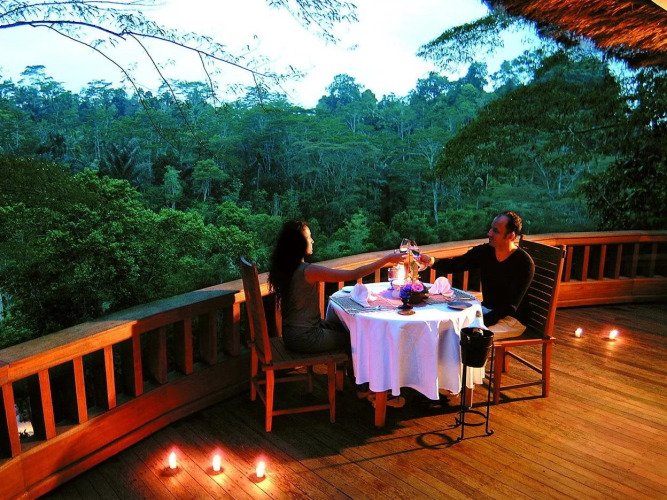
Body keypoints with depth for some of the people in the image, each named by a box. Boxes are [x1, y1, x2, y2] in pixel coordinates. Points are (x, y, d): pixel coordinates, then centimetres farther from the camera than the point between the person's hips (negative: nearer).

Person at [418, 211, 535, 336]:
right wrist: (432, 261, -27)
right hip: (486, 309, 6)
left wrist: (482, 321, -28)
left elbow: (511, 306, -20)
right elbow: (453, 265, -7)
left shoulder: (524, 264, -18)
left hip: (511, 319, -6)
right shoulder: (484, 251, -2)